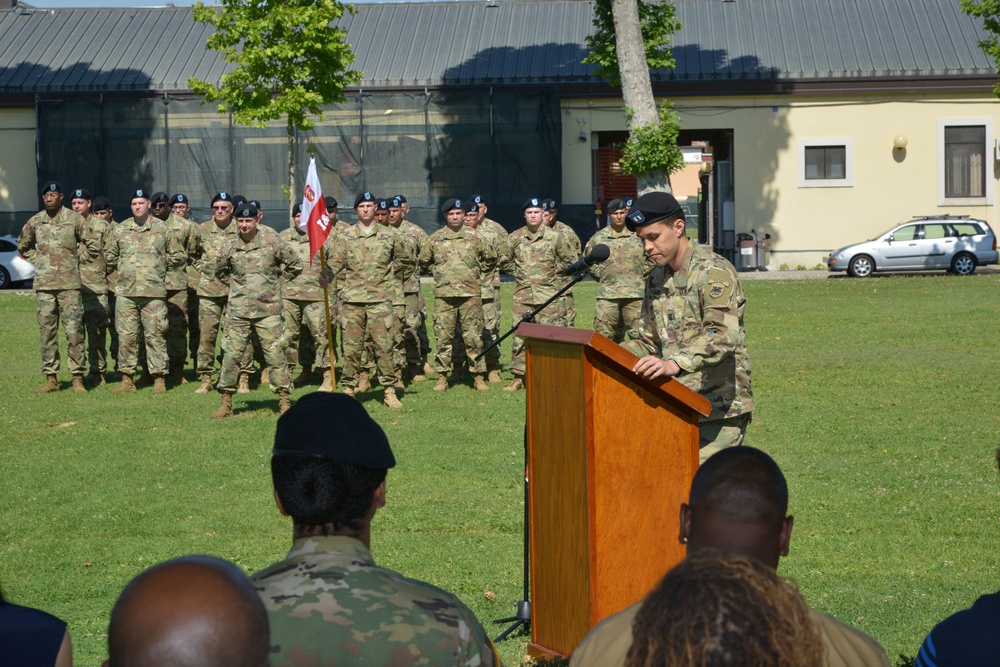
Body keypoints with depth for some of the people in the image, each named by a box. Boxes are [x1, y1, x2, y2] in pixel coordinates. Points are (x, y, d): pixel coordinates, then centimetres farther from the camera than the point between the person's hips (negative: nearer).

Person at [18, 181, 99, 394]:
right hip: (43, 285, 3)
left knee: (74, 331, -5)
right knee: (47, 332, 5)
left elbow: (93, 245, 5)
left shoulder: (74, 220, -2)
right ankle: (51, 378, 10)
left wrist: (75, 260, 8)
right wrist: (39, 261, 13)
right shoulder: (35, 222, 8)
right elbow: (23, 246, 23)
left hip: (69, 284, -3)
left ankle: (78, 378, -1)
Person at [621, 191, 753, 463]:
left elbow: (722, 336, -26)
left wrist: (673, 364, -41)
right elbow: (649, 341, 21)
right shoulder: (657, 280, 14)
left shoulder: (714, 271, -12)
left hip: (718, 408, -8)